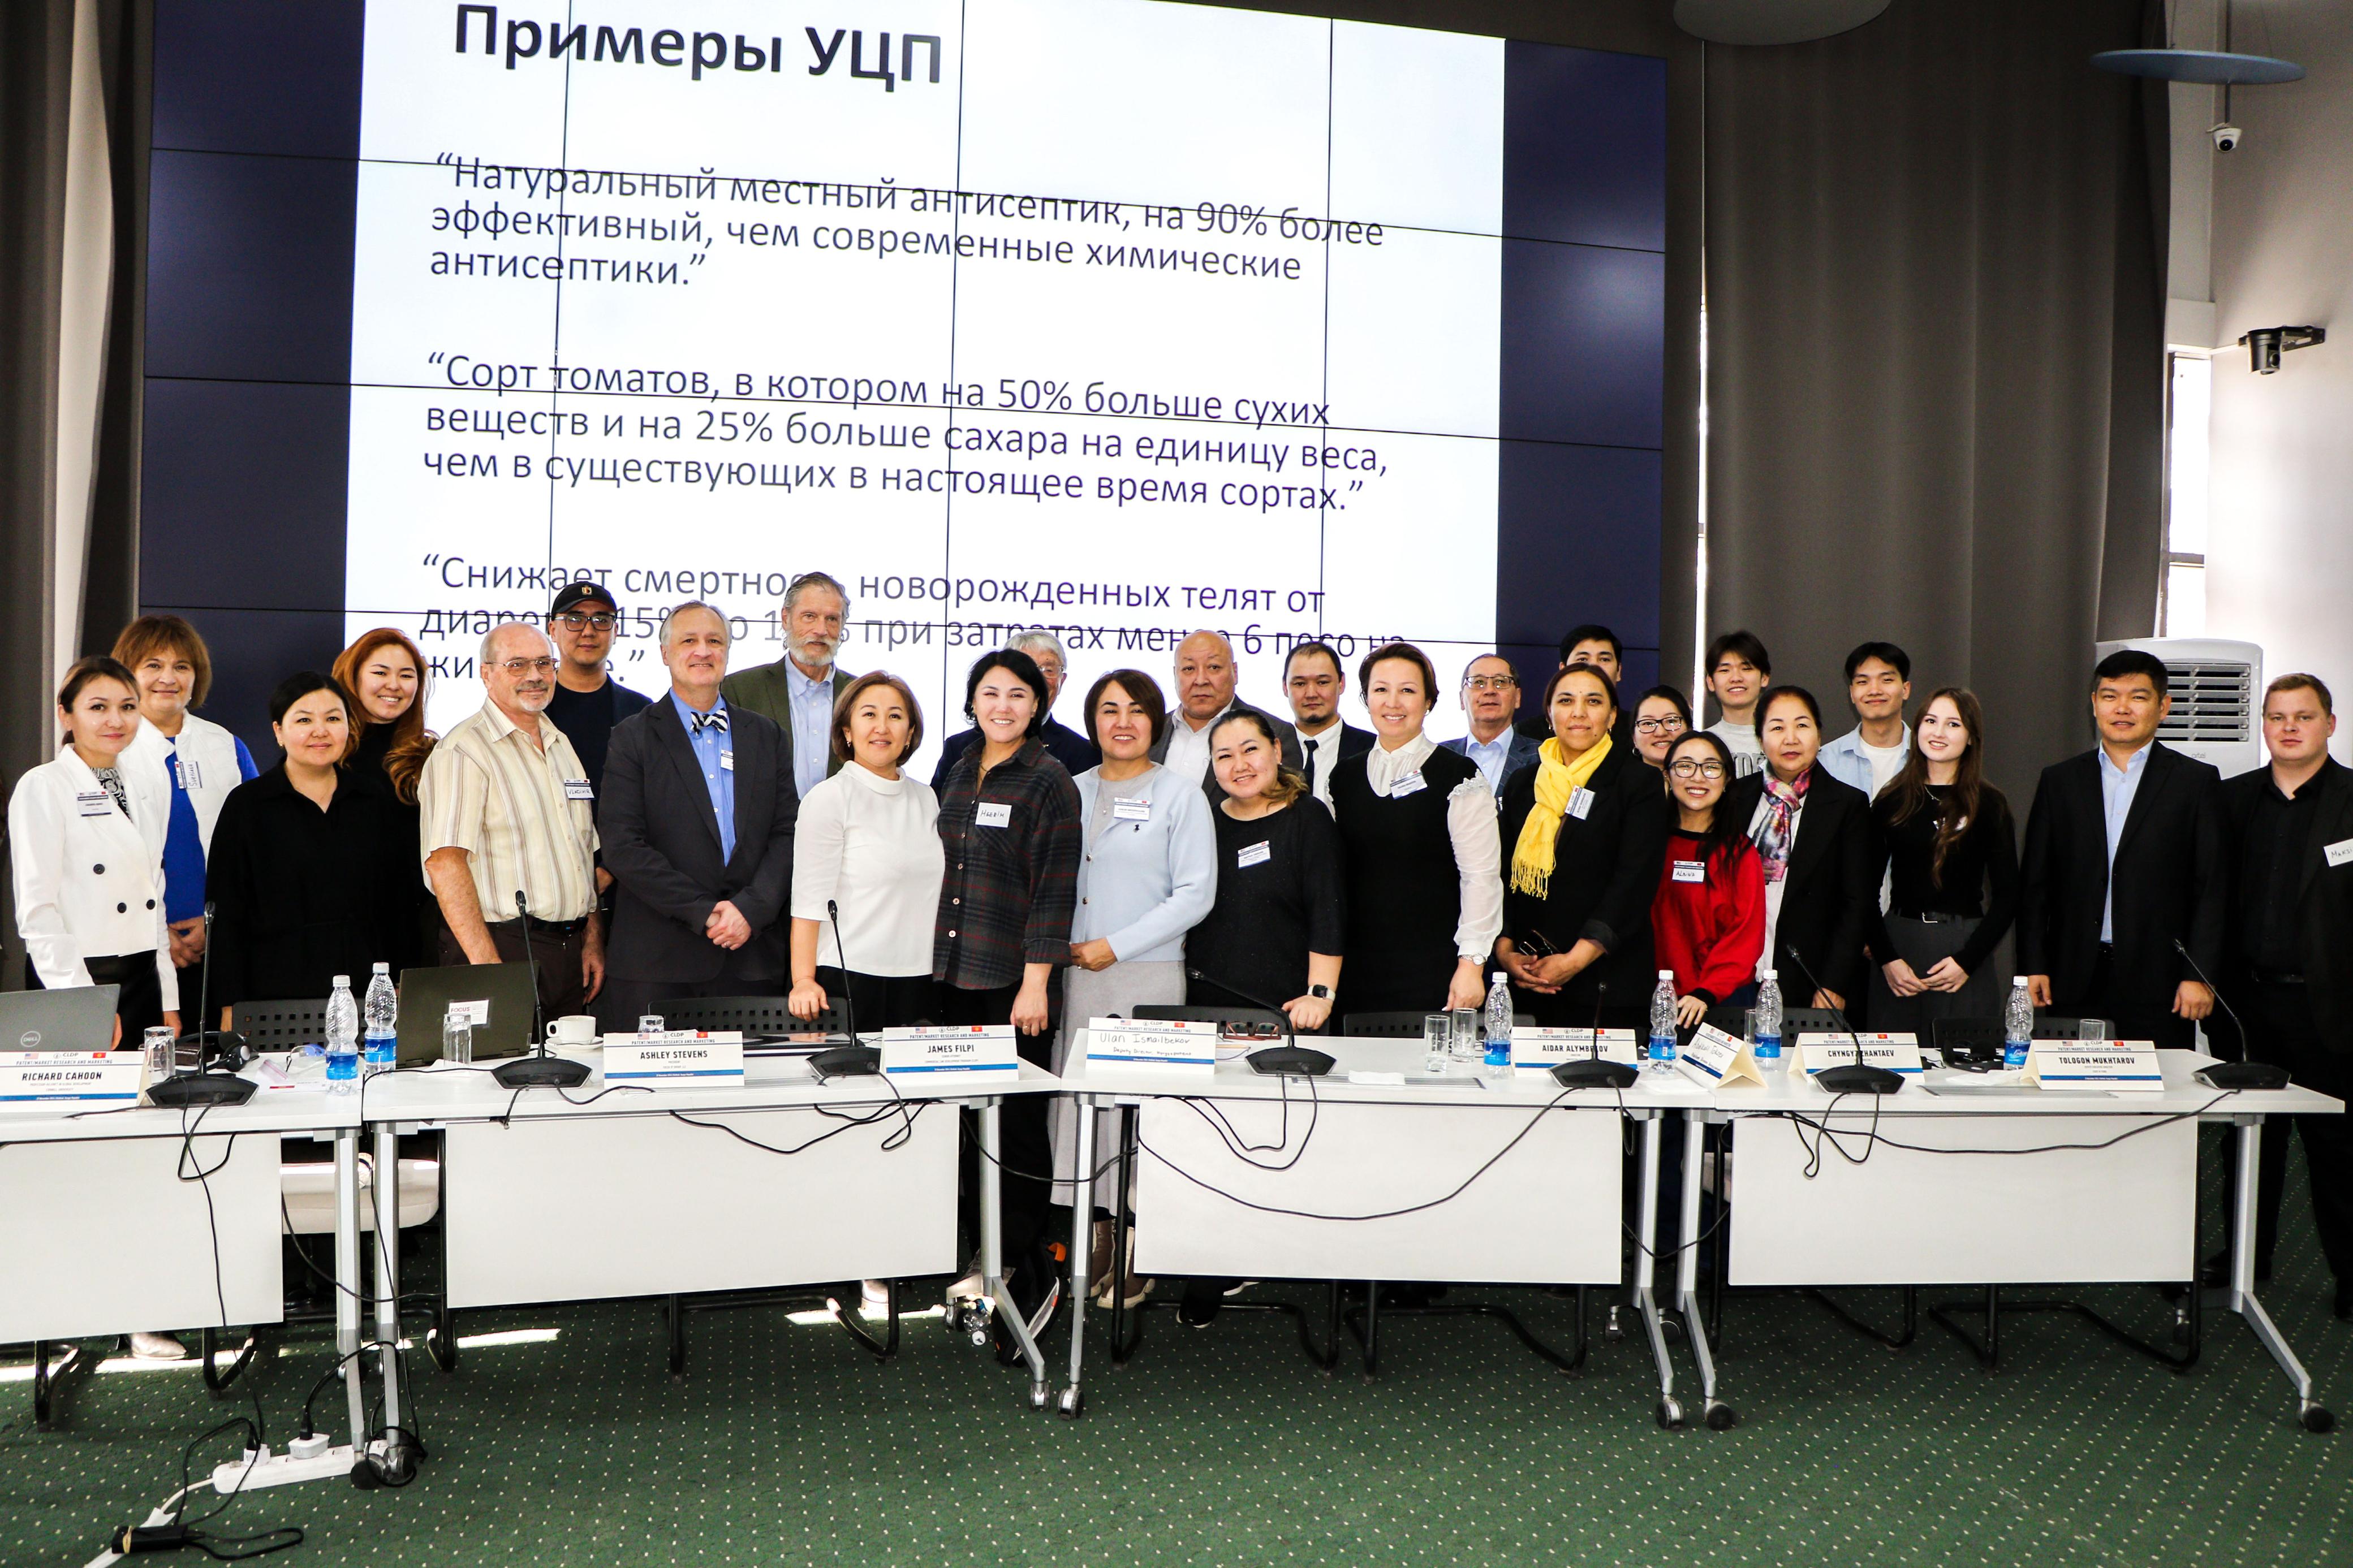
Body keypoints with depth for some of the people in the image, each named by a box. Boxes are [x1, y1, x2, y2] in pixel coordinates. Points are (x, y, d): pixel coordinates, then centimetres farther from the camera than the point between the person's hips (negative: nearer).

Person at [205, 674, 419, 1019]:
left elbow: (402, 908, 12)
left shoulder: (379, 804, 10)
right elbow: (226, 915, 1)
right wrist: (231, 1009, -5)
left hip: (366, 993, 2)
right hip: (275, 995, -2)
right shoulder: (246, 805, 3)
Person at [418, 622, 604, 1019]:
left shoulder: (562, 745, 17)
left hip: (571, 952, 7)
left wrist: (593, 942, 12)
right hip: (504, 946, -7)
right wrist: (486, 962, -23)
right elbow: (445, 862, -18)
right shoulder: (462, 751, -9)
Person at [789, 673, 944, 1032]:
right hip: (848, 978, -5)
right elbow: (809, 899, -9)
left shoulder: (925, 798, 13)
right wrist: (803, 981, -17)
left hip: (918, 981, 5)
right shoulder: (828, 798, -4)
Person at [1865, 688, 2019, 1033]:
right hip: (1899, 943, 1)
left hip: (1965, 948, -1)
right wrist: (1886, 958, -6)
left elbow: (2007, 897, 2)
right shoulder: (1892, 801, 6)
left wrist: (1967, 960, -8)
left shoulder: (1989, 806, 3)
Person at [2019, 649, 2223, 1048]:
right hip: (2075, 982, 2)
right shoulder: (2059, 781, 11)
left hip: (2157, 982, -1)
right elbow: (2035, 884, 9)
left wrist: (2199, 975, -6)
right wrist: (2033, 967, 1)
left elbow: (2212, 888, 1)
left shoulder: (2197, 781, 5)